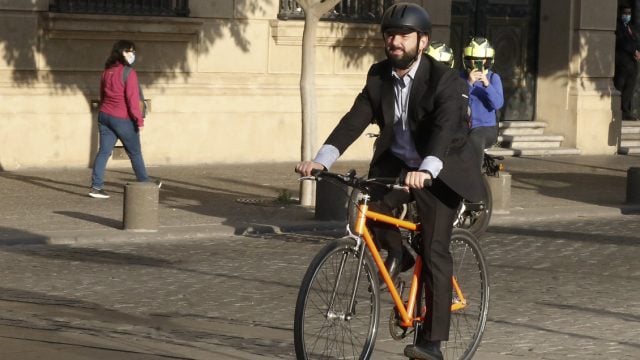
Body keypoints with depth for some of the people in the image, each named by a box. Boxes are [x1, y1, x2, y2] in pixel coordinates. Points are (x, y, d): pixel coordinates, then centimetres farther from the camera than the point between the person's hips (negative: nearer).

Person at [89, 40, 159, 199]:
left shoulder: (107, 71, 9)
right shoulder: (128, 73, -14)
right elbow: (133, 99, -16)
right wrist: (139, 120, -12)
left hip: (104, 116, 7)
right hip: (122, 119, -6)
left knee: (104, 151, 4)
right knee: (135, 153, 8)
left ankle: (96, 186, -1)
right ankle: (144, 183, 21)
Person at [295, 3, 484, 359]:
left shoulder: (445, 80, -23)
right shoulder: (379, 75, -6)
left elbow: (445, 128, -38)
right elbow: (355, 119, -13)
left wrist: (426, 170, -56)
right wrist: (321, 160, -28)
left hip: (439, 172, -5)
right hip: (396, 163, 5)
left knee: (435, 253, -10)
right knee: (368, 205, -23)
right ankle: (397, 253, 9)